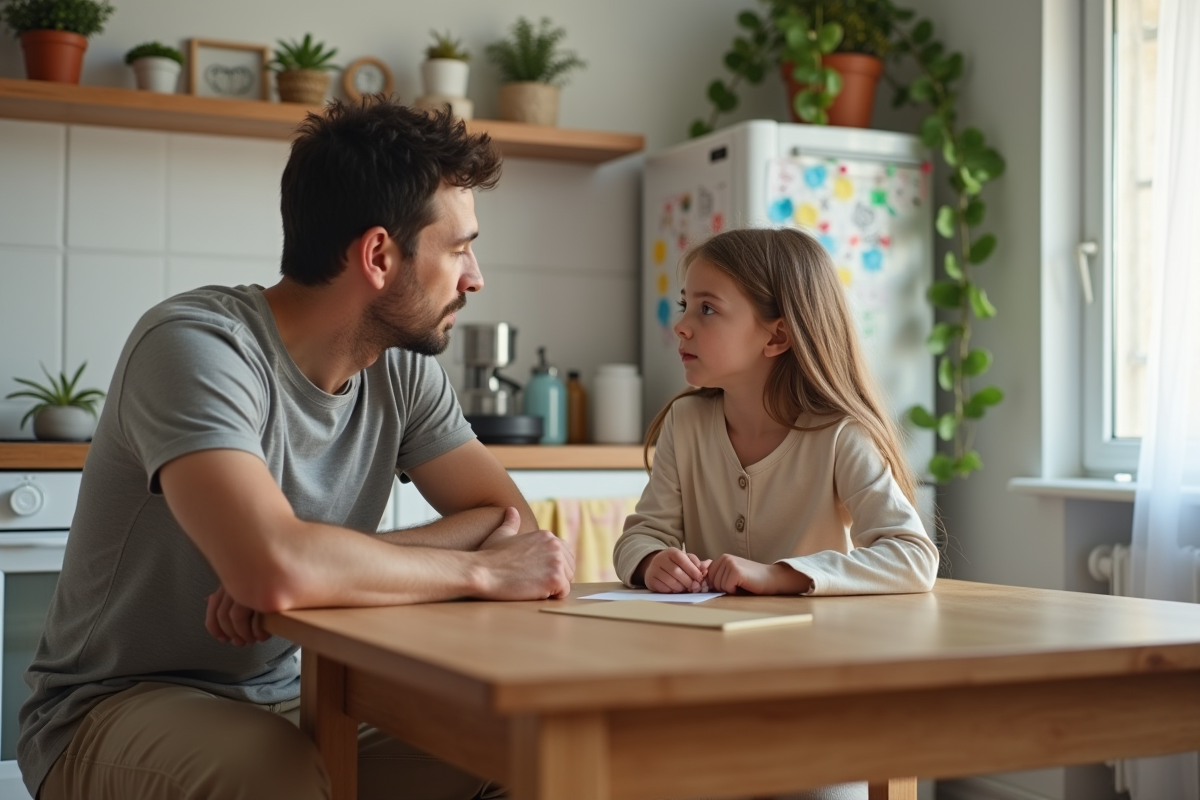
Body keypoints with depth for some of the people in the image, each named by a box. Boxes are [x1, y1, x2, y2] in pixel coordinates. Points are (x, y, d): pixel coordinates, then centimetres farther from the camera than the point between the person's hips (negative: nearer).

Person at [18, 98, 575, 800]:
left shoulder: (402, 369, -2)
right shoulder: (198, 343, -23)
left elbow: (511, 522, -7)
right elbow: (277, 569, -37)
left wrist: (331, 565, -23)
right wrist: (482, 570, -23)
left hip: (295, 702, 6)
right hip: (121, 706, -5)